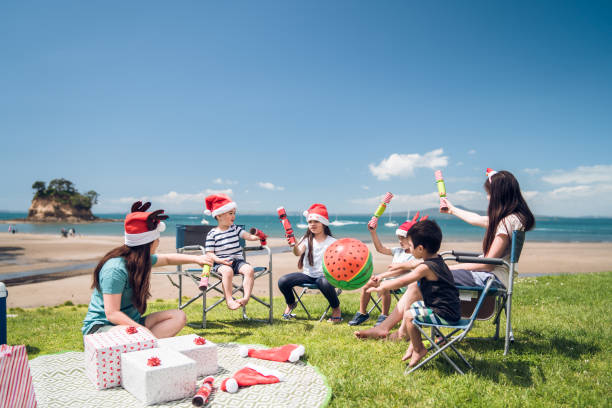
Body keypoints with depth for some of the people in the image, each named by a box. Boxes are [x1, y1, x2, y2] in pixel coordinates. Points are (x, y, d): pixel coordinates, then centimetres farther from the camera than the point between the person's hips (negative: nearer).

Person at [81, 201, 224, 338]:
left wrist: (196, 259, 19)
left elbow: (167, 259, 24)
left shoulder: (142, 259, 3)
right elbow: (112, 314, -26)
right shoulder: (115, 269, -24)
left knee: (178, 316, -8)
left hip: (131, 321, 10)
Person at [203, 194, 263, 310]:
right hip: (221, 263, -4)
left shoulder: (235, 228, 13)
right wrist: (221, 260, -20)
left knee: (249, 269, -25)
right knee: (227, 271, -37)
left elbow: (248, 236, 3)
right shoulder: (212, 234, 1)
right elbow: (210, 253, -2)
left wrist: (258, 236, -18)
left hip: (238, 260, 4)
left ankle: (246, 297, -27)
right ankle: (229, 300, -30)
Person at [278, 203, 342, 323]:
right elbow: (298, 252, -16)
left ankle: (336, 309, -8)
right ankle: (291, 304, 15)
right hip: (307, 275, 3)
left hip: (324, 275, -3)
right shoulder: (307, 239, 4)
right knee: (282, 281, -19)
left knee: (325, 283, -40)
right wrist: (293, 245, -38)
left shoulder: (332, 242, -1)